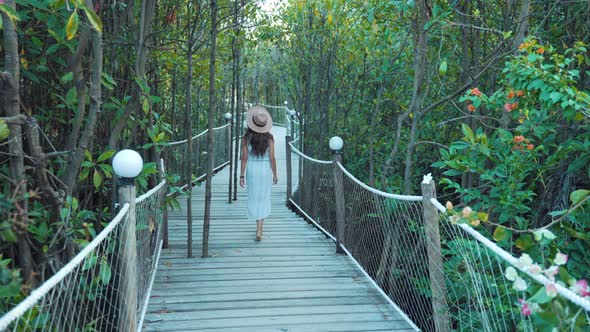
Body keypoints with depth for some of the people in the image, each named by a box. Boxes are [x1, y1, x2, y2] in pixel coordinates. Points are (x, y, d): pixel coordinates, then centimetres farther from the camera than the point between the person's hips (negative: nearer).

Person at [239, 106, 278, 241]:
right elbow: (272, 158, -8)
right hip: (265, 170, -1)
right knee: (263, 199, 6)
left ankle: (259, 227, 28)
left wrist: (241, 176, -1)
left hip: (251, 170, 1)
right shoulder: (269, 137, -9)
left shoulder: (246, 138, -9)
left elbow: (244, 158, -8)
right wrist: (274, 174, 4)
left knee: (253, 198, 16)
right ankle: (259, 230, -6)